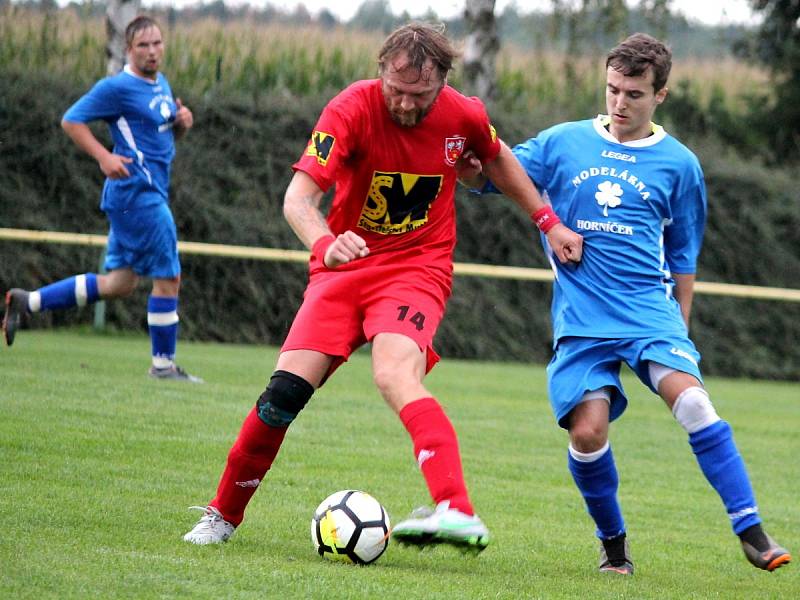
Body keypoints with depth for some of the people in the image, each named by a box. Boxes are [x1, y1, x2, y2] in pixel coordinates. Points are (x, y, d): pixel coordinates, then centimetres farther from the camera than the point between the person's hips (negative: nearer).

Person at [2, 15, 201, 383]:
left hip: (148, 194, 10)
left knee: (119, 284, 12)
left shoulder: (161, 85, 16)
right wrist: (103, 156, -21)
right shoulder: (117, 87, -11)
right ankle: (163, 364, 7)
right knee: (168, 277, -4)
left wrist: (182, 122, 5)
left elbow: (169, 134, 28)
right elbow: (71, 121, -9)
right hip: (137, 192, -10)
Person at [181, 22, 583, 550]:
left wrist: (548, 223, 15)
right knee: (286, 388, -10)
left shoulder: (464, 115, -8)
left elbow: (498, 158, 17)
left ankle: (459, 512, -47)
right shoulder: (353, 109, -17)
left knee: (394, 374, -30)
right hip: (345, 265, 1)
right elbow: (299, 197, -26)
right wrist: (325, 244, -46)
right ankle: (223, 515, 12)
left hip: (418, 266, -1)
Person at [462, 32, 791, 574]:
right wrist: (471, 168, -16)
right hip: (581, 320, 1)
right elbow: (493, 176, 7)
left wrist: (680, 332, 16)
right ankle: (613, 543, 11)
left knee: (692, 400, -24)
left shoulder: (679, 165, 8)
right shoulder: (563, 143, 8)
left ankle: (751, 531, -19)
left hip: (650, 309, -1)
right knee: (587, 431, -14)